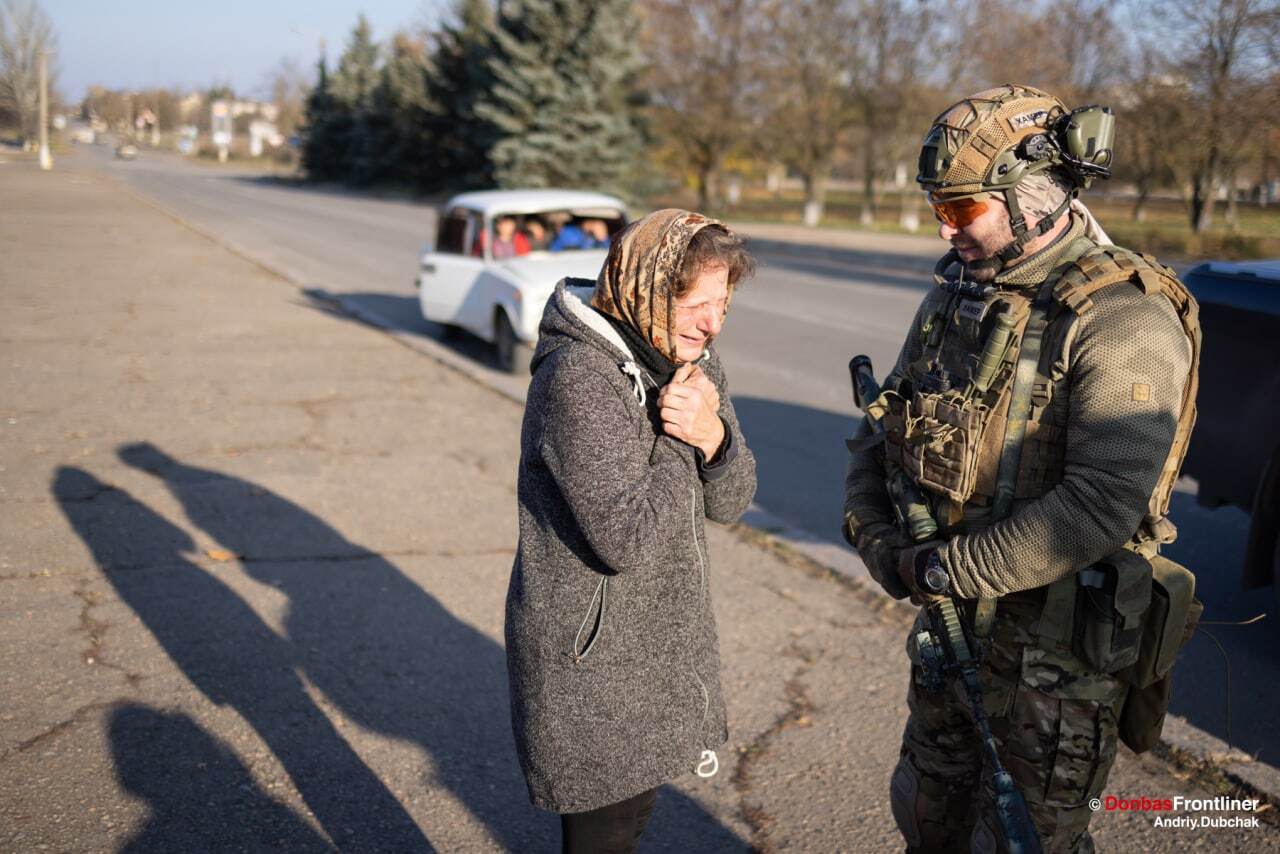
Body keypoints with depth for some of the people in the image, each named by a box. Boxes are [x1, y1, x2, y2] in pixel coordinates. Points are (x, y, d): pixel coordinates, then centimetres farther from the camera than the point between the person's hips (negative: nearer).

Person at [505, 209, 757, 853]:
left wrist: (712, 432, -17)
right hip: (592, 654, -8)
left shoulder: (690, 358, 2)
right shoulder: (579, 377, -25)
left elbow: (730, 501, 2)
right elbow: (627, 538, -30)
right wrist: (679, 438, -20)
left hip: (661, 636, 8)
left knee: (632, 799, 23)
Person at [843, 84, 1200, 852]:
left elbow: (1100, 507, -30)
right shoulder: (957, 293, 6)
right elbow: (880, 433, 10)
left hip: (1054, 649, -7)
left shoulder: (1124, 319, -20)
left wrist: (947, 570, -23)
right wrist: (878, 540, -7)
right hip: (946, 623, 7)